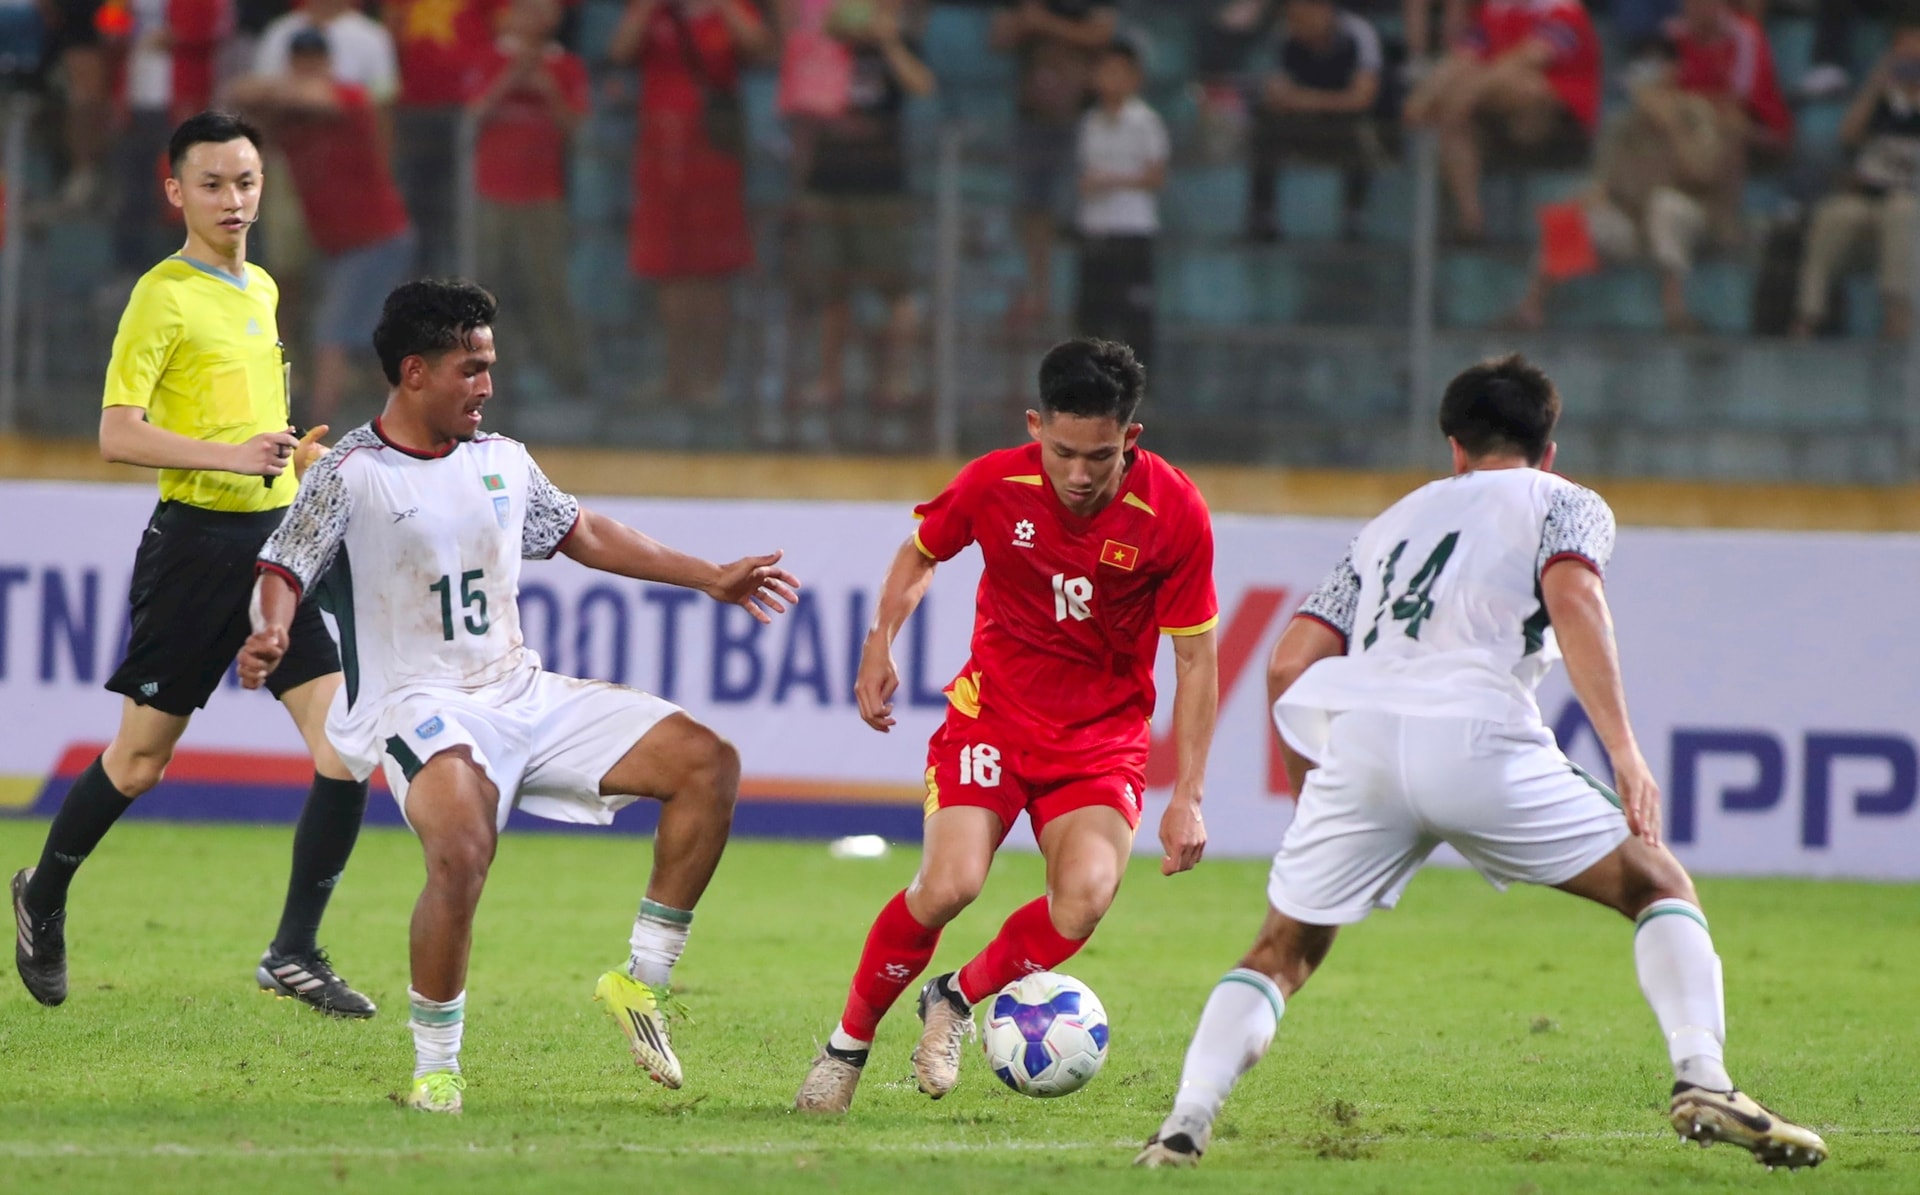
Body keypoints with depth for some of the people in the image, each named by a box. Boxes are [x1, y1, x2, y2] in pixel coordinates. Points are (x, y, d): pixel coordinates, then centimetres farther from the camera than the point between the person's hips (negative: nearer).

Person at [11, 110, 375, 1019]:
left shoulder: (263, 290, 14)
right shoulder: (164, 296, -9)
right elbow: (118, 434, -18)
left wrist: (296, 451, 16)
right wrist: (231, 456, -28)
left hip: (278, 537, 6)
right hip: (197, 542, -6)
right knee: (138, 763, 4)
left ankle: (294, 954, -2)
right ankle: (44, 897, 29)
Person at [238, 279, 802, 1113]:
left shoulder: (501, 461, 12)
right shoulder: (352, 474, -6)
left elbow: (584, 535, 25)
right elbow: (283, 571, -9)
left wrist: (710, 579, 26)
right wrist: (270, 636, -32)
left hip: (522, 693, 7)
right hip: (421, 707, -7)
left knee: (706, 761, -4)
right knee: (461, 850, -36)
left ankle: (644, 981, 4)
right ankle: (435, 1066, -18)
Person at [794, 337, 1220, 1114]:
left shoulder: (1175, 513, -16)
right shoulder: (995, 485, -13)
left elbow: (1195, 657, -6)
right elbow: (921, 551, 10)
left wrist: (1187, 798, -9)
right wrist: (881, 642, -4)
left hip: (1104, 735, 0)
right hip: (994, 709, 0)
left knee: (1086, 895, -24)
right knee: (949, 883, -22)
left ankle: (958, 1000, 6)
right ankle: (849, 1042, 2)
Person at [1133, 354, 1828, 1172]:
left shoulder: (1399, 518, 34)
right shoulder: (1566, 505, 22)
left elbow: (1290, 665, 23)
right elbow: (1571, 596, -2)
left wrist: (1312, 792, 35)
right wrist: (1624, 752, -9)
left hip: (1357, 738, 3)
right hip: (1474, 734, -3)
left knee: (1282, 952, 18)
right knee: (1660, 888, 11)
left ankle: (1184, 1128, -2)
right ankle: (1701, 1085, -9)